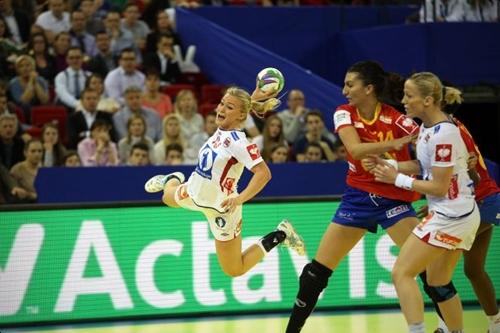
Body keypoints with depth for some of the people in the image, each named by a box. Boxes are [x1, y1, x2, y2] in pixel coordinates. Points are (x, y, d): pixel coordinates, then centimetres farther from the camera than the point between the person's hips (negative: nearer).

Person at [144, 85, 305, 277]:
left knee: (235, 270, 7)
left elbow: (263, 173, -39)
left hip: (221, 209, -7)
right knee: (168, 197, 34)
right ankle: (172, 181, 69)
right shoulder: (222, 128, -9)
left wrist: (239, 199, -44)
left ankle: (278, 236, 18)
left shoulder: (238, 142, -31)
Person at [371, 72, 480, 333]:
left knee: (401, 273, -10)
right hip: (461, 214, 10)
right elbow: (424, 166, 16)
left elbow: (440, 187, -18)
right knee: (438, 284, 17)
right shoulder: (427, 127, 6)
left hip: (450, 216, -10)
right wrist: (389, 166, 3)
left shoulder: (442, 134, -21)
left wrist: (398, 179, -12)